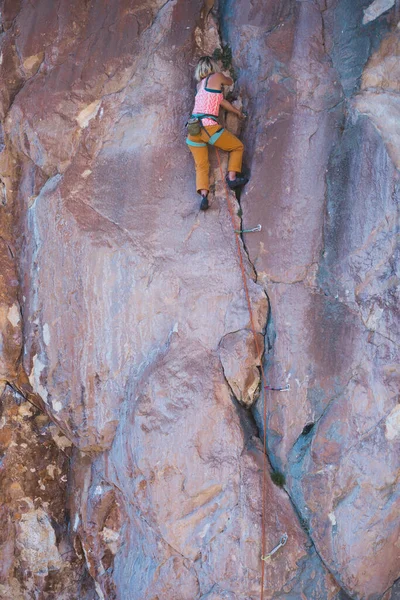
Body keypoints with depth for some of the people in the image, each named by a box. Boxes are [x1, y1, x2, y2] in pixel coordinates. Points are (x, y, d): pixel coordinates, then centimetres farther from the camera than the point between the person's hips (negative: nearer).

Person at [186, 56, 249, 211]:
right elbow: (230, 82, 23)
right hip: (208, 126, -6)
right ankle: (232, 177, 3)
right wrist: (225, 84, 46)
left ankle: (203, 195, -14)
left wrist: (237, 112, 39)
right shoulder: (216, 77, 2)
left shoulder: (200, 84, 21)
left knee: (201, 166, 6)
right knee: (238, 147, 14)